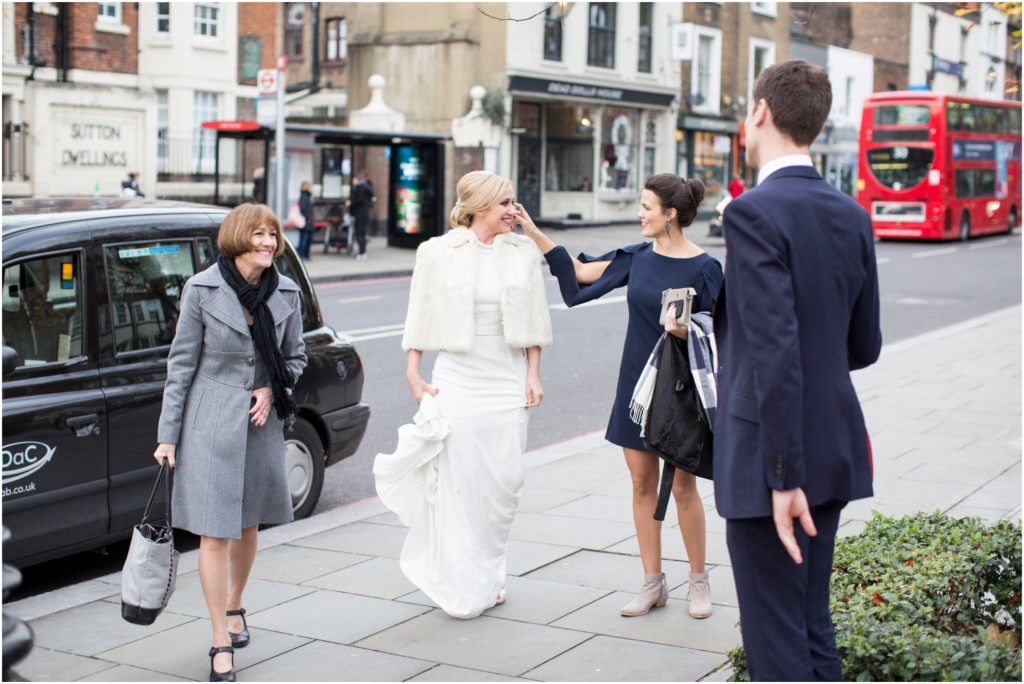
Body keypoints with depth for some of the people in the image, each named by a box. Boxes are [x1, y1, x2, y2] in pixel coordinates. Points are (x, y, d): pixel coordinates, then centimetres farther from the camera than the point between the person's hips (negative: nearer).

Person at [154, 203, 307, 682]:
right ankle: (221, 644, 3)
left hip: (262, 422, 4)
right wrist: (167, 434, -4)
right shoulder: (202, 289, -9)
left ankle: (234, 606, 41)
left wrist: (273, 390, -8)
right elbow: (181, 363, -4)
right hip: (211, 423, -4)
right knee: (215, 532, -5)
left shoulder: (286, 293, 0)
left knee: (247, 524, 16)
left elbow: (295, 356, 13)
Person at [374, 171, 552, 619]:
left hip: (507, 382, 3)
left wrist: (532, 376, 4)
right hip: (457, 380, -2)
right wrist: (414, 375, -2)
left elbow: (533, 322, 10)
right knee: (459, 485, -3)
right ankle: (461, 588, 7)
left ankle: (488, 578, 20)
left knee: (504, 483, 3)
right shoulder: (439, 253, -1)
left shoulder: (524, 253, 6)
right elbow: (420, 318, 3)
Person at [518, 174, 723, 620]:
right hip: (636, 382, 5)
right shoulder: (639, 258, 4)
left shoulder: (703, 268, -10)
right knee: (643, 484, 8)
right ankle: (653, 583, 17)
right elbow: (580, 273, 11)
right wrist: (533, 232, 9)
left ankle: (698, 581, 19)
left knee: (682, 487, 2)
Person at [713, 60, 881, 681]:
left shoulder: (755, 214, -16)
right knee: (814, 629, 19)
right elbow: (864, 345, 13)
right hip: (835, 450, 8)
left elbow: (777, 354, -23)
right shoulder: (852, 216, 8)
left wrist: (784, 477, -22)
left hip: (772, 463, -8)